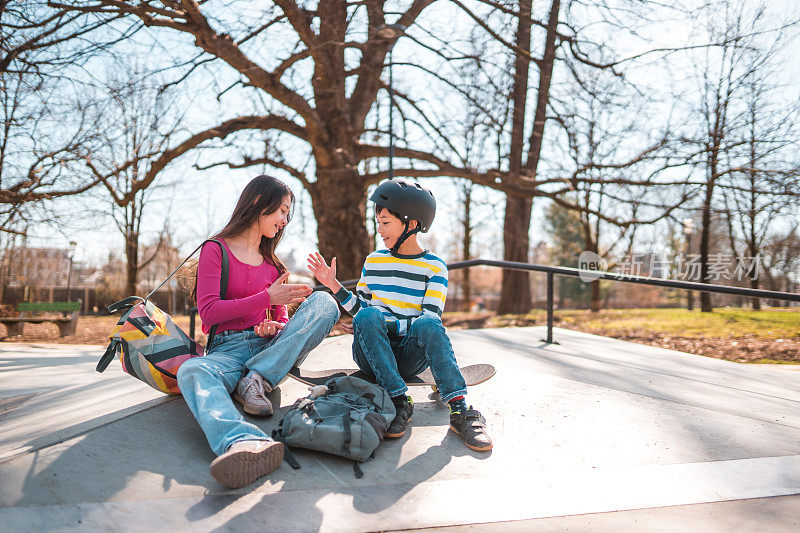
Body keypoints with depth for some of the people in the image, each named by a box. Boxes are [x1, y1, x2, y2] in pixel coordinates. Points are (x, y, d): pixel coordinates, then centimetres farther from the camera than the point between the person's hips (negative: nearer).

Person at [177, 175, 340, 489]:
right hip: (227, 349, -4)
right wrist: (267, 298, -11)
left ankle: (257, 379, -28)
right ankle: (244, 442, -67)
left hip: (269, 348, 4)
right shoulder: (215, 250, 5)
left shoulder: (272, 263, 22)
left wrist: (276, 327, -6)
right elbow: (208, 312, -7)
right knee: (191, 371, -39)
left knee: (324, 302, -19)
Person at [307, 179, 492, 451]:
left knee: (429, 324, -34)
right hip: (371, 355, 2)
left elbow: (431, 318, -7)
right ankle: (399, 401, -33)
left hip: (409, 357, -2)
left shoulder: (434, 266, 4)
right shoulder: (373, 261, 16)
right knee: (369, 316, -31)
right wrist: (333, 285, 7)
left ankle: (460, 409, -38)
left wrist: (390, 326, -19)